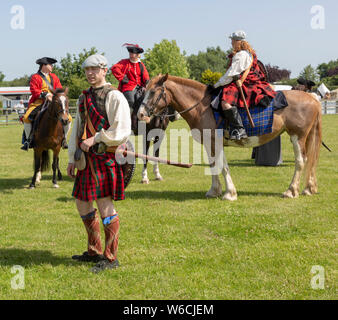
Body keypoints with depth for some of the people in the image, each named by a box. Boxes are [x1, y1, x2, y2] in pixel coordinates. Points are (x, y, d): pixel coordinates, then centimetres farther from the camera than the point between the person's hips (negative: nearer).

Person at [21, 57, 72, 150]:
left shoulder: (54, 77, 16)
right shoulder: (35, 77, 1)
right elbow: (34, 91, -10)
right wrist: (45, 95, -22)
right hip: (38, 103, -3)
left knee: (68, 118, -12)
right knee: (26, 117, -25)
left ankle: (63, 139, 7)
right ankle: (28, 140, -6)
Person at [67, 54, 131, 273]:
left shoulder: (114, 97, -9)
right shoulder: (84, 98, 16)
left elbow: (122, 131, -16)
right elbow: (77, 129, 21)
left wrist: (95, 139, -19)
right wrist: (72, 158, 16)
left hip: (106, 157, -8)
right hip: (87, 158, 9)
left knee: (105, 205, -6)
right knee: (82, 203, 12)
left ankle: (111, 257, 4)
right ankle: (95, 251, 27)